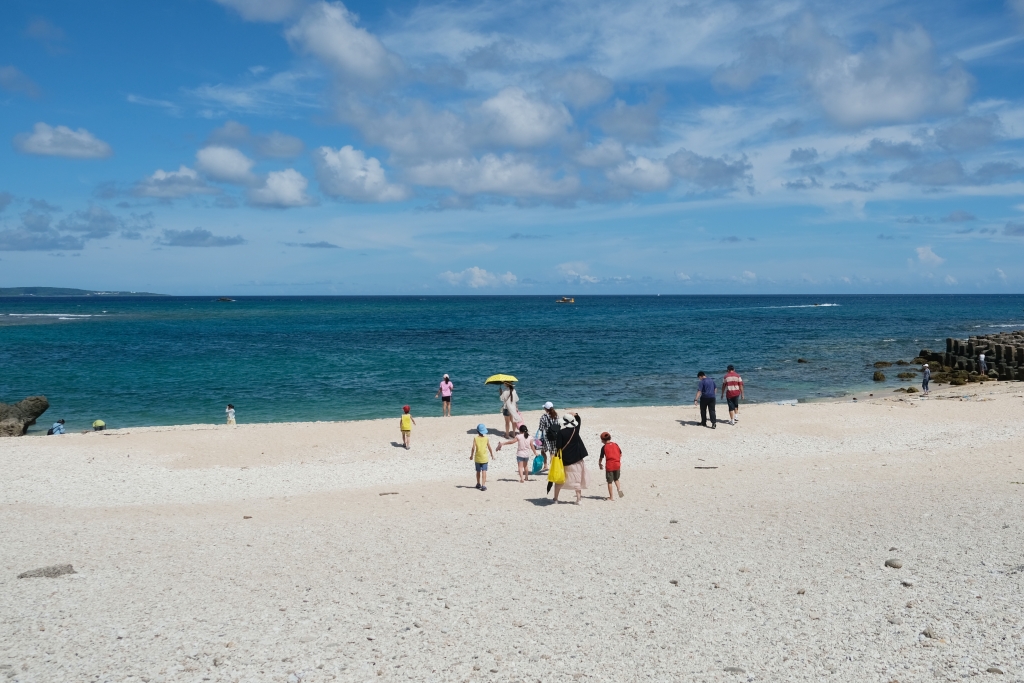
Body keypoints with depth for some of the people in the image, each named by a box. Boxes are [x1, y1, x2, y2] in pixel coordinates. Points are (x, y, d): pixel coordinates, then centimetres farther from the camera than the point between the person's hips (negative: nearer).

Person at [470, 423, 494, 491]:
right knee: (484, 472, -3)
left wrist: (471, 455, 2)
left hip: (477, 458, 1)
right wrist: (492, 454, 14)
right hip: (484, 458, -1)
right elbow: (489, 448, -2)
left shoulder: (475, 438, -8)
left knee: (478, 471, 17)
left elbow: (473, 448, -11)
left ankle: (478, 484, 32)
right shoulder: (486, 439, -6)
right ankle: (483, 485, -13)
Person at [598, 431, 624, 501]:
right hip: (617, 465, 4)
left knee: (609, 482, 5)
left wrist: (599, 464, 16)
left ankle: (611, 497, 7)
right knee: (616, 479, 22)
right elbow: (620, 454, 12)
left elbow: (601, 457, -1)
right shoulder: (615, 445, 7)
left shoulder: (604, 447, -4)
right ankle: (619, 489, -3)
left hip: (609, 466, -4)